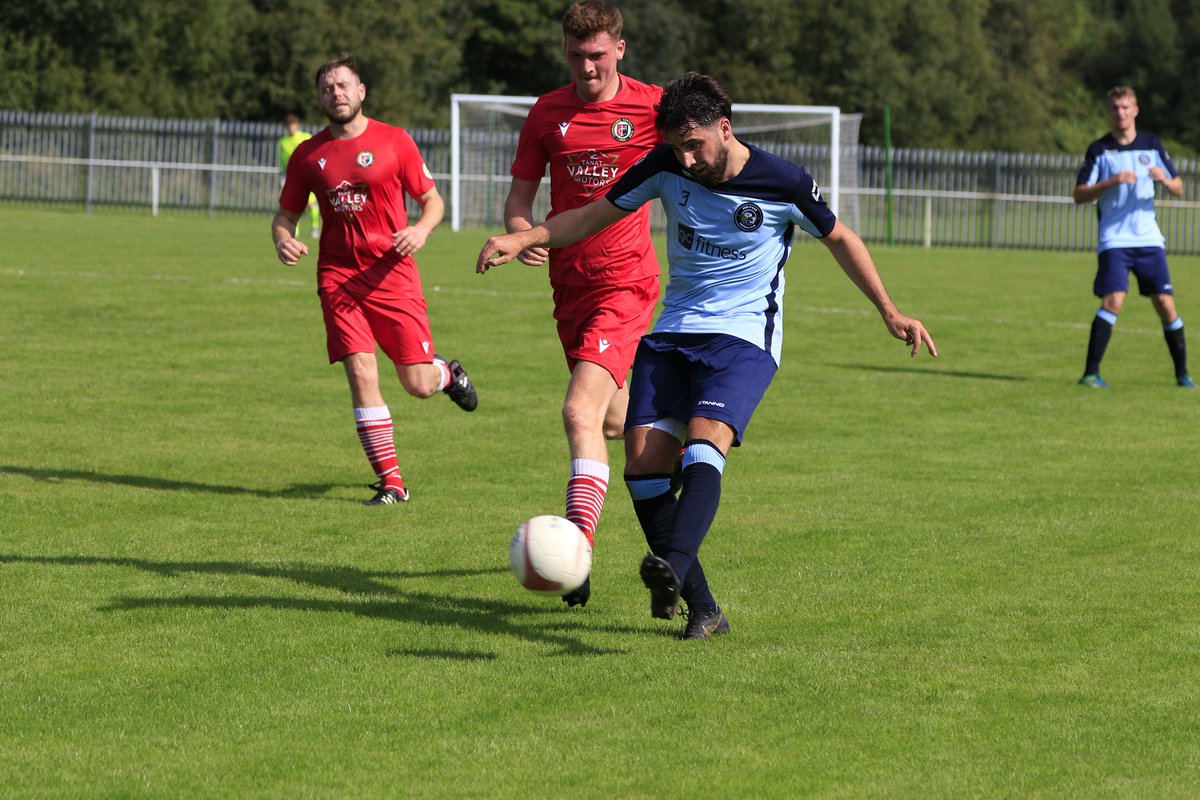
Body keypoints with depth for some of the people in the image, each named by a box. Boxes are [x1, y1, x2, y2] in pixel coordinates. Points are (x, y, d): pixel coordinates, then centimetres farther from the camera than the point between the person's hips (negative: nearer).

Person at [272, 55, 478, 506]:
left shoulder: (394, 142, 1)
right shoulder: (308, 155, 7)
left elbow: (432, 201, 6)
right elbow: (286, 214, 15)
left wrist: (421, 229, -16)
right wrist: (283, 240, -8)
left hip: (392, 274, -1)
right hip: (339, 278, 1)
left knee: (419, 384, -2)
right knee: (361, 376, -12)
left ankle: (448, 373, 37)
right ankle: (391, 482, -3)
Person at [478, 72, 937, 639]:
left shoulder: (784, 184, -9)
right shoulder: (667, 167, -1)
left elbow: (840, 239, 8)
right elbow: (594, 215, 8)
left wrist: (889, 313, 9)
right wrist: (522, 239, -7)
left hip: (745, 337, -4)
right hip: (672, 334, 4)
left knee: (704, 441, -30)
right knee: (643, 461, -12)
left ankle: (673, 565, -52)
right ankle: (702, 610, -5)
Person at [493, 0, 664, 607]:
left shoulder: (653, 106, -6)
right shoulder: (546, 114, 4)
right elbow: (519, 195, 8)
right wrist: (521, 234, -12)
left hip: (626, 280, -5)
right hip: (569, 281, 5)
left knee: (580, 412, -21)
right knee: (612, 420, 18)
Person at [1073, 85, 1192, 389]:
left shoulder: (1152, 145, 9)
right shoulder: (1099, 149, 2)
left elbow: (1178, 189, 11)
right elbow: (1079, 195, -3)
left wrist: (1165, 179, -12)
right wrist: (1112, 182, -18)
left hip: (1149, 238, 3)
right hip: (1114, 239, -3)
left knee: (1165, 303, -1)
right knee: (1113, 300, -18)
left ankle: (1182, 373, 13)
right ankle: (1091, 372, -16)